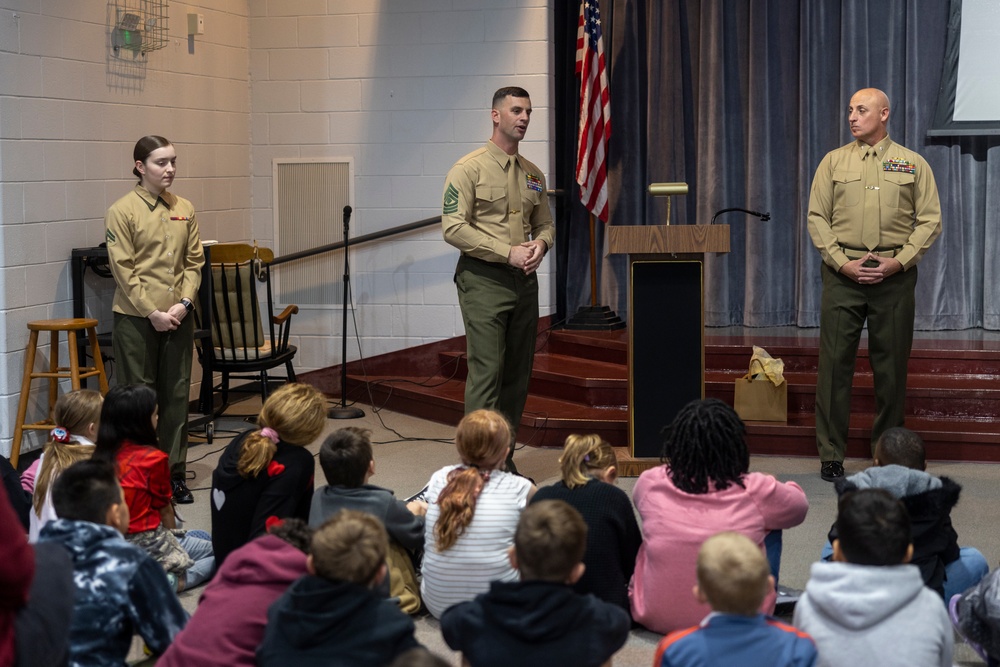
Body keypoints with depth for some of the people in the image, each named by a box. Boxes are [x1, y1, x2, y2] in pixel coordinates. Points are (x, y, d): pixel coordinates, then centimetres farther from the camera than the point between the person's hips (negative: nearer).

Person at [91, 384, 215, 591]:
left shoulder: (100, 454, 1)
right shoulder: (153, 458, -15)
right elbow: (164, 509, -3)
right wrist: (173, 537, 16)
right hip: (146, 545, -8)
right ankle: (170, 582, -12)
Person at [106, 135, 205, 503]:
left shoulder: (184, 209, 7)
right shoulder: (122, 211, -6)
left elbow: (194, 262, 8)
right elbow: (123, 270, -9)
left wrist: (183, 303, -7)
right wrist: (153, 312, -14)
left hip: (178, 317, 4)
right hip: (136, 319, -4)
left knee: (177, 395, 8)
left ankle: (175, 473, 17)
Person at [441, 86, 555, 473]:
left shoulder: (533, 175, 15)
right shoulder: (469, 169, -6)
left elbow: (545, 223, 22)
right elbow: (453, 227, -13)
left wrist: (541, 243, -4)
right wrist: (508, 253, -17)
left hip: (524, 281, 7)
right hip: (483, 280, -7)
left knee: (518, 375, 9)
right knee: (486, 372, -11)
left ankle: (505, 460, 18)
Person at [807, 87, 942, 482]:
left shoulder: (912, 164, 8)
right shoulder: (834, 162, 9)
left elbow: (930, 219, 3)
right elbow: (817, 217, 5)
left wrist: (899, 261, -9)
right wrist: (842, 262, -7)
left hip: (894, 274, 0)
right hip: (843, 273, 0)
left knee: (891, 365, 4)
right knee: (835, 362, -3)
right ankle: (831, 455, 3)